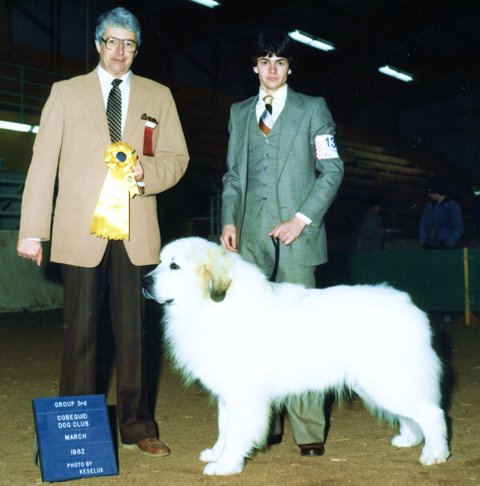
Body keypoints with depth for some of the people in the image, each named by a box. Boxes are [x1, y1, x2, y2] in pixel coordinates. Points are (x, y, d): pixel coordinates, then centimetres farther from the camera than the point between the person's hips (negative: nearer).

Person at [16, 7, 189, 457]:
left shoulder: (158, 96, 13)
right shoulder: (66, 93, 8)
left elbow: (176, 157, 11)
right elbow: (43, 162, 2)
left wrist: (147, 172, -11)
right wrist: (32, 229, -5)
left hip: (135, 232, 1)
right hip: (80, 232, -1)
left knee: (133, 332, 5)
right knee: (80, 332, 2)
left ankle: (136, 427, 15)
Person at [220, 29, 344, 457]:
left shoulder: (313, 109, 7)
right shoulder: (240, 113, 18)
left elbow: (332, 169, 1)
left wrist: (301, 219, -10)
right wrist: (229, 220, 5)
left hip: (295, 232, -3)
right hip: (250, 235, 4)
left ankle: (309, 431, 1)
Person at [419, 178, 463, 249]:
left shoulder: (453, 206, -5)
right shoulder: (429, 206, 10)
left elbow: (458, 229, -7)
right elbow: (423, 224, 16)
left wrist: (448, 245, -11)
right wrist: (423, 241, 5)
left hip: (446, 248, -5)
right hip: (429, 247, 5)